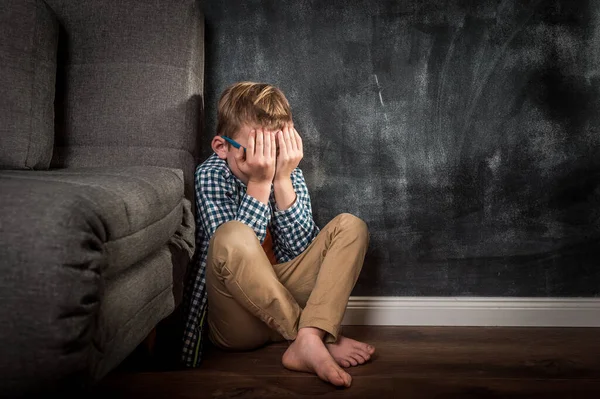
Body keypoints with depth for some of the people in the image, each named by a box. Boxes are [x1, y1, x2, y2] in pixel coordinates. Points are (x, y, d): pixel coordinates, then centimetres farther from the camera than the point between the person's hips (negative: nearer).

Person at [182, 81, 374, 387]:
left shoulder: (288, 172, 1)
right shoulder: (211, 176, -11)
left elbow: (302, 250, -10)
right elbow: (231, 248, -22)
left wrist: (282, 180, -18)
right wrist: (259, 184, -24)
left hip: (283, 296, 5)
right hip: (234, 319, -4)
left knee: (350, 226, -10)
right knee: (232, 235, -35)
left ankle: (307, 342, -30)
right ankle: (323, 339, -25)